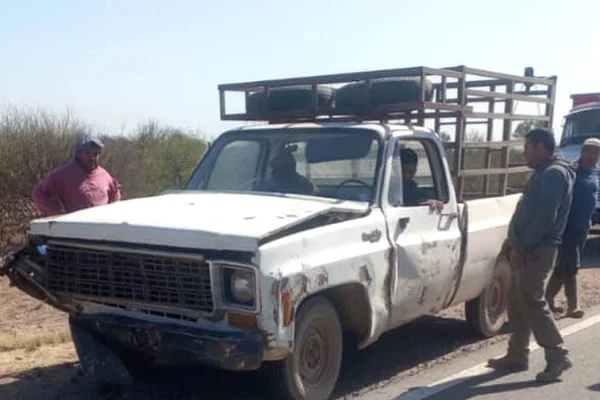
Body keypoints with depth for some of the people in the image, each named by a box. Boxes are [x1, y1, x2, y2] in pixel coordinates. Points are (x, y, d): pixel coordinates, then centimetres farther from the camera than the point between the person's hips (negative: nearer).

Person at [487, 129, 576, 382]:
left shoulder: (554, 173, -14)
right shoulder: (544, 173, 18)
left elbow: (546, 217, -22)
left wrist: (521, 246, -19)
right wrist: (517, 245, 15)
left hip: (537, 250, -10)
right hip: (529, 249, 10)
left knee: (532, 303, -8)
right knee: (517, 303, 12)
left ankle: (558, 357, 1)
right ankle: (517, 356, 19)